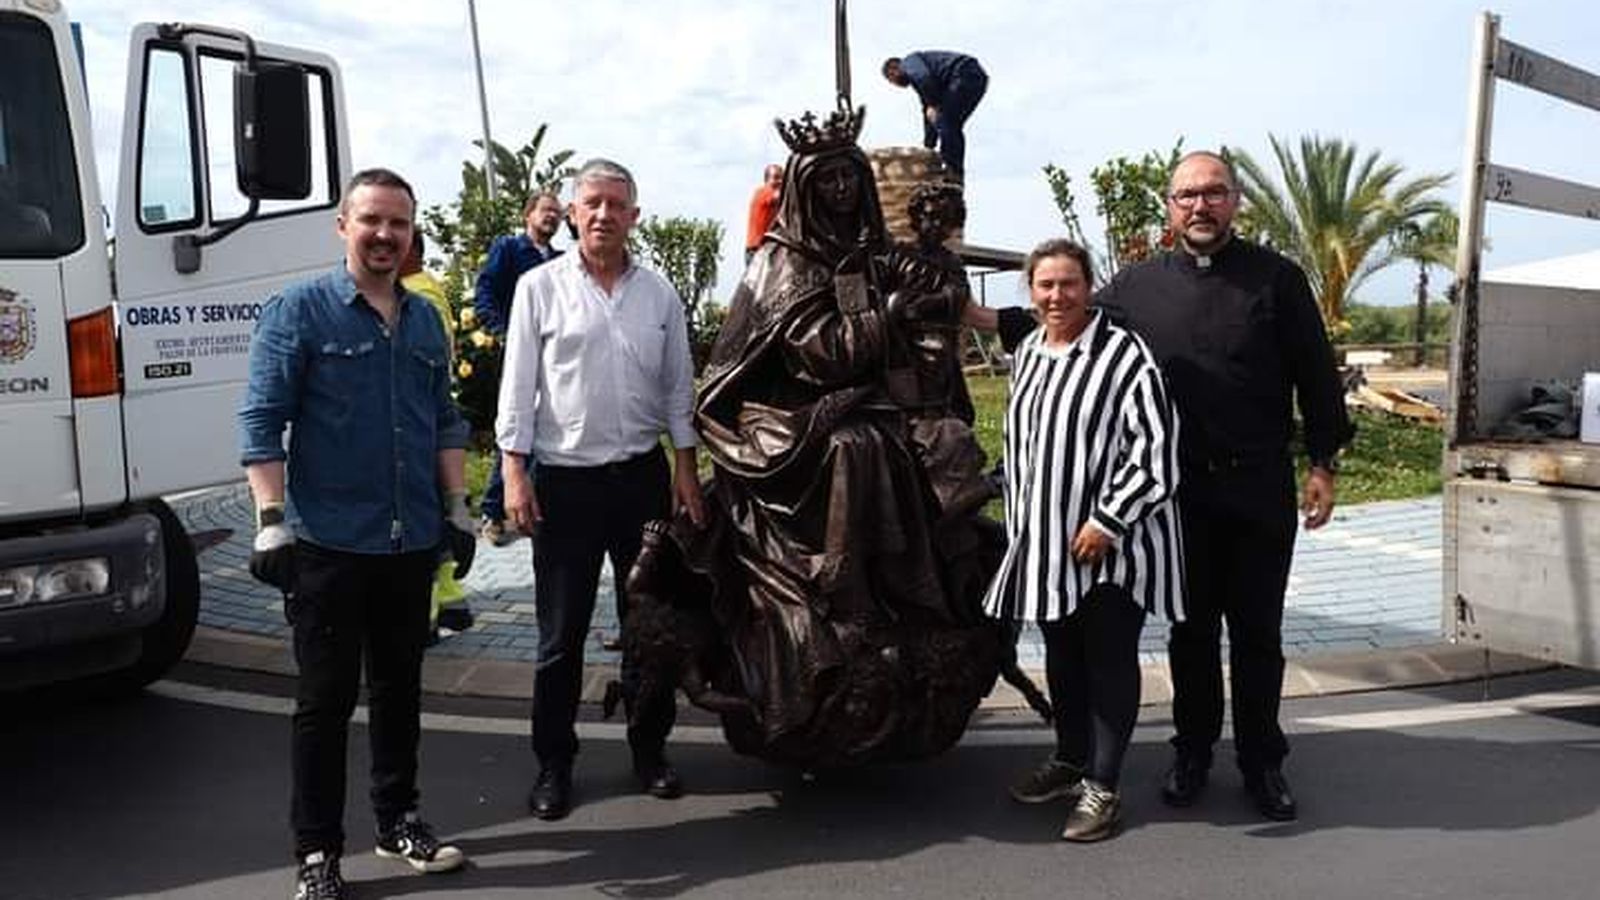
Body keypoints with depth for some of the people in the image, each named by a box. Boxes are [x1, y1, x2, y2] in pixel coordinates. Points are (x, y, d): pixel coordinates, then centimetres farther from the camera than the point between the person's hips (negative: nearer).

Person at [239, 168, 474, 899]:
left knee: (399, 690, 15)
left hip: (412, 542, 5)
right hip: (328, 542, -5)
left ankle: (398, 819, 30)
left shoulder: (425, 319, 12)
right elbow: (260, 421, -9)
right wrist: (272, 522, -17)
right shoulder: (298, 311, -5)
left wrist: (457, 509, 11)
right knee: (326, 699, 3)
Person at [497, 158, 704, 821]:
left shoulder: (659, 294, 7)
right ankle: (553, 766, 17)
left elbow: (678, 388, 11)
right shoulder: (540, 287, -1)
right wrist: (514, 473, -9)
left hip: (642, 475, 3)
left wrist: (685, 470, 7)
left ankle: (650, 751, 26)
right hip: (565, 479, -3)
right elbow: (518, 385, -3)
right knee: (561, 635, 4)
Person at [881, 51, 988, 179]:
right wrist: (928, 146, 32)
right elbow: (927, 112, 33)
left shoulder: (909, 61, 6)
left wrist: (932, 106, -11)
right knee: (952, 127, 13)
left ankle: (951, 173, -13)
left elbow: (925, 78, -17)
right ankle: (956, 176, 8)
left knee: (944, 123, -10)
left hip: (964, 74, -10)